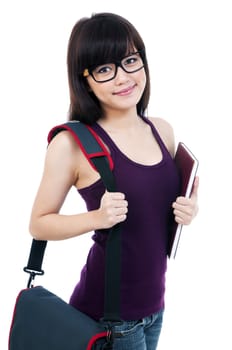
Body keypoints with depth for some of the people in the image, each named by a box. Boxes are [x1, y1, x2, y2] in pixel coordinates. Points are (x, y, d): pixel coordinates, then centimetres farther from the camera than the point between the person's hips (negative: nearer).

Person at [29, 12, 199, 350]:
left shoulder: (163, 131, 1)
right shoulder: (71, 144, -15)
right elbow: (39, 224, -8)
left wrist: (188, 207, -5)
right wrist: (98, 217, -22)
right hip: (107, 311, -6)